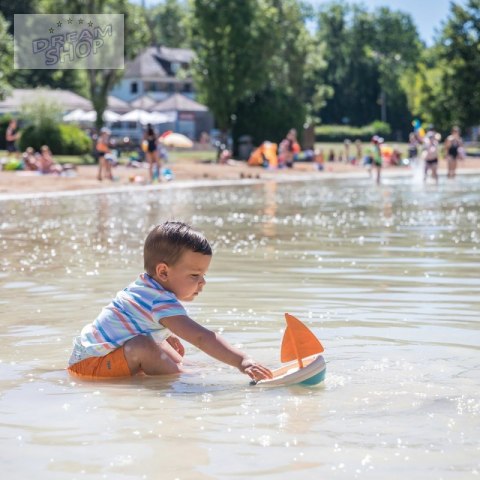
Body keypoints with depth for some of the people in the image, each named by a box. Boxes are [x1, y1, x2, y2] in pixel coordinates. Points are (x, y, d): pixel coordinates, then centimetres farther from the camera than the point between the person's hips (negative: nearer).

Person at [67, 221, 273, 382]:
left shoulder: (144, 284, 5)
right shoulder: (162, 303, -27)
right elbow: (201, 337, -36)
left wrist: (168, 335, 27)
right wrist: (242, 362, -41)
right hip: (91, 364, -11)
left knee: (171, 354, 21)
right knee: (142, 346, -34)